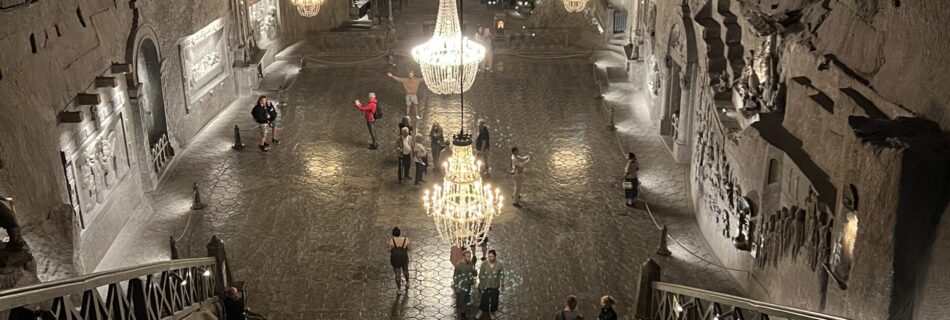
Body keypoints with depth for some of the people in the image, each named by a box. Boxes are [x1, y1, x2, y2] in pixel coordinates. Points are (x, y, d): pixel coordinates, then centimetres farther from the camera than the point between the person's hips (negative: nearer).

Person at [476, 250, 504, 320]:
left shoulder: (499, 265, -11)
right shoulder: (484, 264, -12)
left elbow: (502, 276, -4)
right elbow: (481, 275, -5)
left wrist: (502, 286, -2)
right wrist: (480, 285, -3)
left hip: (495, 287, 1)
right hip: (486, 286, -1)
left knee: (494, 300, 11)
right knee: (484, 300, 2)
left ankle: (492, 313, 36)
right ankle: (480, 311, 29)